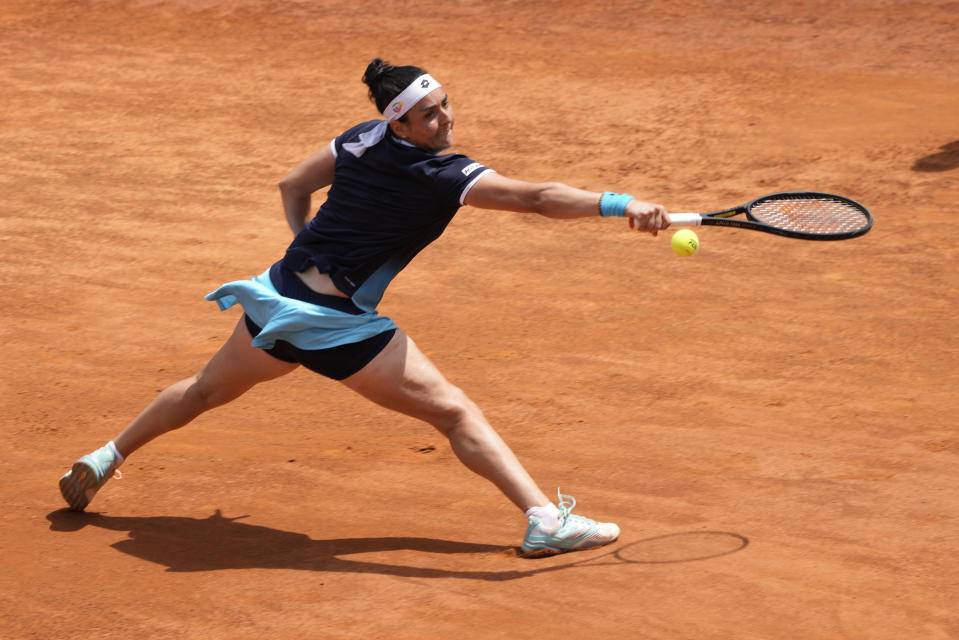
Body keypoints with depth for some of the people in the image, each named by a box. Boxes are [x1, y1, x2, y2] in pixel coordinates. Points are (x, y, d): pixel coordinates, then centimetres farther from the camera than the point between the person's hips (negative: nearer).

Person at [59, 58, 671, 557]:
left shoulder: (360, 141, 3)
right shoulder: (444, 177, -19)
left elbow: (293, 187, 17)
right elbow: (536, 198, -28)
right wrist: (621, 205, -33)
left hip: (280, 290, 8)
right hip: (338, 323, -8)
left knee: (208, 390, 30)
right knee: (456, 412, -8)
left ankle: (104, 460, 43)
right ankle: (546, 519, -17)